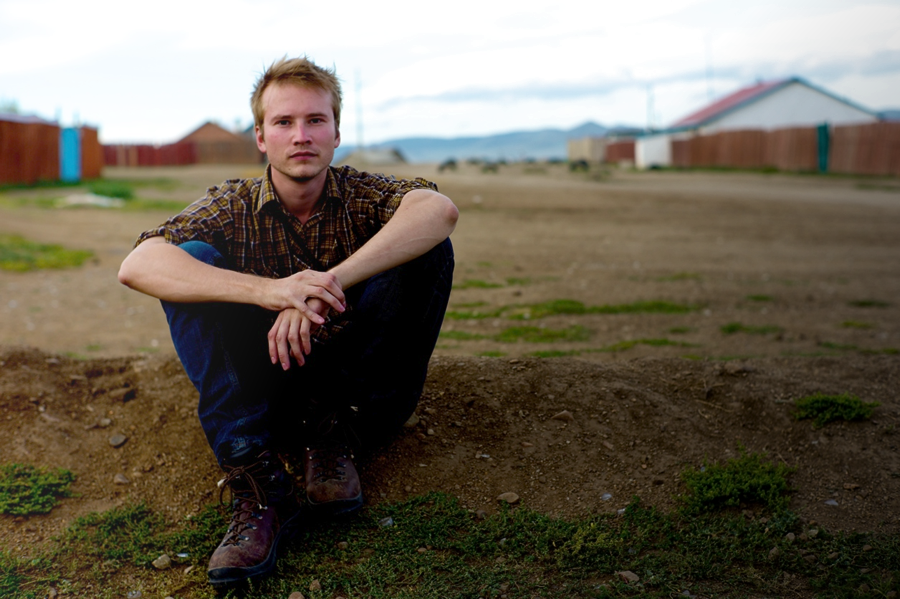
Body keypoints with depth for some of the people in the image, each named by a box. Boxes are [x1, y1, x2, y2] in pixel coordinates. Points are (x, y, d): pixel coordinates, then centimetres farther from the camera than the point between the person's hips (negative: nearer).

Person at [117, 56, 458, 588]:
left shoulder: (363, 195, -5)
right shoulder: (235, 206, -4)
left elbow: (440, 210, -30)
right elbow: (136, 266, -23)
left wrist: (328, 283, -41)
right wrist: (266, 290, -38)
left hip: (367, 398, -1)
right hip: (268, 398, 1)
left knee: (427, 248, -20)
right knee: (194, 260, -19)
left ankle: (335, 438, -10)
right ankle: (259, 487, -25)